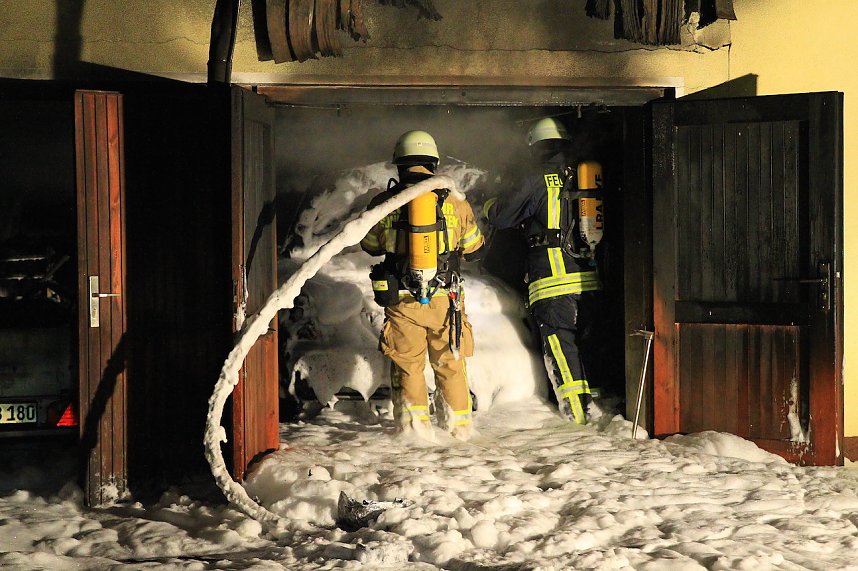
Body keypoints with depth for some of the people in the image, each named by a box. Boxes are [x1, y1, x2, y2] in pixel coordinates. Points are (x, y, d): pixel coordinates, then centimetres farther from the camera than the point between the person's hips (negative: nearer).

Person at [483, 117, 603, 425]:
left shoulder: (538, 181, -6)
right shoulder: (585, 177, 11)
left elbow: (501, 216, 1)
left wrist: (488, 206, 24)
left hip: (553, 280, -6)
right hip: (588, 278, 6)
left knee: (558, 342, -2)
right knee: (575, 339, 17)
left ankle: (574, 411, -7)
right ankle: (585, 402, 19)